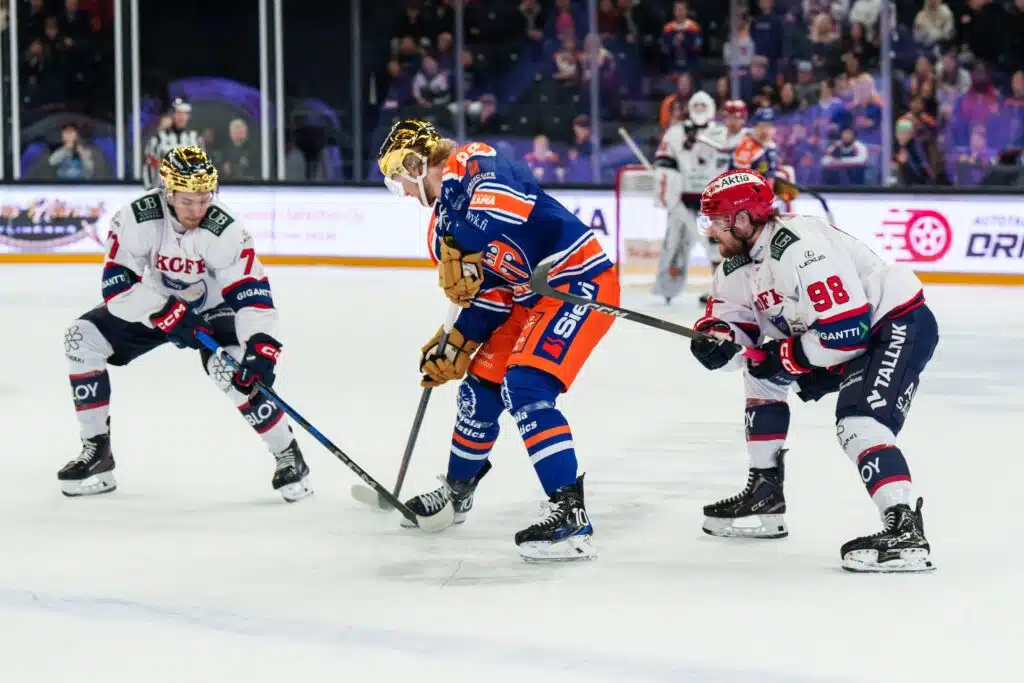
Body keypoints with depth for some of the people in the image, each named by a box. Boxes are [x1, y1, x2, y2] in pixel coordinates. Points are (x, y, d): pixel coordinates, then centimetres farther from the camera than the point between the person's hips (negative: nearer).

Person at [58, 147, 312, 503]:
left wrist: (261, 346, -47)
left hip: (212, 309, -3)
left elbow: (252, 293, -33)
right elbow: (118, 284, -26)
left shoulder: (225, 230, -30)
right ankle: (97, 450, -2)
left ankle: (289, 457, -14)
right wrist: (168, 313, -37)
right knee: (82, 337, -12)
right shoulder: (137, 218, -26)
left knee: (235, 371, -31)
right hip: (154, 304, 3)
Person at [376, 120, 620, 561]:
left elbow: (508, 202, -36)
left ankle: (570, 512, -26)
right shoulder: (442, 223, 13)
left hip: (579, 280, -10)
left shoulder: (473, 166, -15)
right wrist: (455, 346, 9)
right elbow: (486, 295, 15)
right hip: (529, 298, 10)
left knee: (525, 387, -23)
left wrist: (461, 252, -30)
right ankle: (458, 489, 39)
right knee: (480, 387, 16)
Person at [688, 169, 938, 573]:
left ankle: (905, 531, -37)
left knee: (859, 422, -28)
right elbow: (729, 315, 9)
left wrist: (783, 356, -20)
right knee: (761, 375, 16)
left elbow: (847, 331, -32)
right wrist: (715, 339, -16)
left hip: (898, 325, -11)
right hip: (838, 324, 11)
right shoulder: (740, 261, 2)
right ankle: (765, 496, 23)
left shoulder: (800, 248, -29)